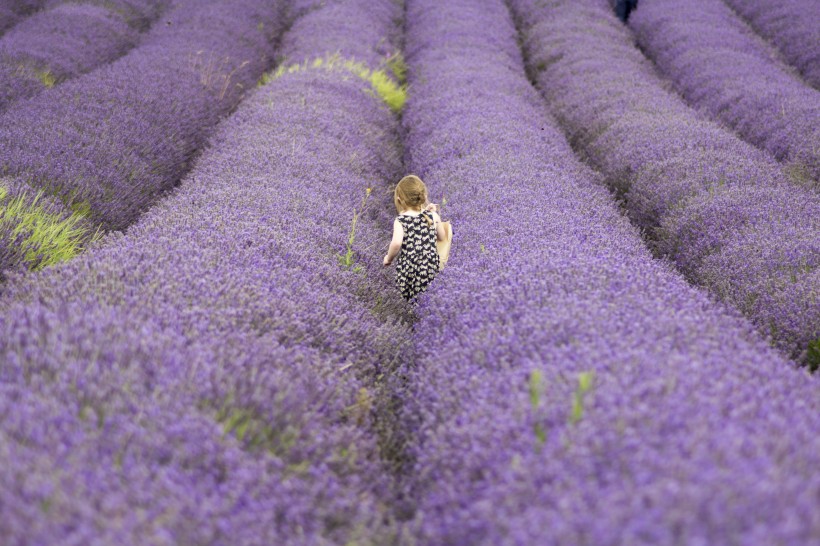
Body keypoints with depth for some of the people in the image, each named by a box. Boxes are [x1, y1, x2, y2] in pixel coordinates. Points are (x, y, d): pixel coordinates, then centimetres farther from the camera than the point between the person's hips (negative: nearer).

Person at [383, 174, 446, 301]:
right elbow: (442, 237, 16)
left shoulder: (400, 221, -10)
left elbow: (396, 243, -26)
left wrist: (389, 258, -7)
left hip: (409, 270, -3)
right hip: (431, 266, 3)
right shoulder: (433, 216, 1)